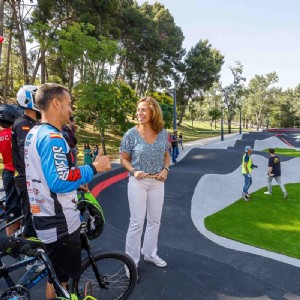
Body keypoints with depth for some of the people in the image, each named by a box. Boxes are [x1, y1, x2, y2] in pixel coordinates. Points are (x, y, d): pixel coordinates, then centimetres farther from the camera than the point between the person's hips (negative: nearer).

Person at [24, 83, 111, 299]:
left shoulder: (34, 133, 9)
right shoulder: (52, 137, -23)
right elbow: (59, 182, -30)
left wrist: (75, 182, 19)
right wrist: (94, 168, -21)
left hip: (45, 218, 10)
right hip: (60, 224, -10)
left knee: (56, 273, 26)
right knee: (62, 277, 11)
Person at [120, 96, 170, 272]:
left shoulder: (163, 133, -2)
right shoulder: (131, 134, -10)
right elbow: (124, 159, -1)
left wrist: (165, 169, -7)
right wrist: (134, 171, -18)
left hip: (157, 182, 4)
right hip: (138, 182, -4)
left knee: (155, 220, 16)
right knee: (137, 222, 2)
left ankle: (150, 253, 37)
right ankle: (132, 261, 19)